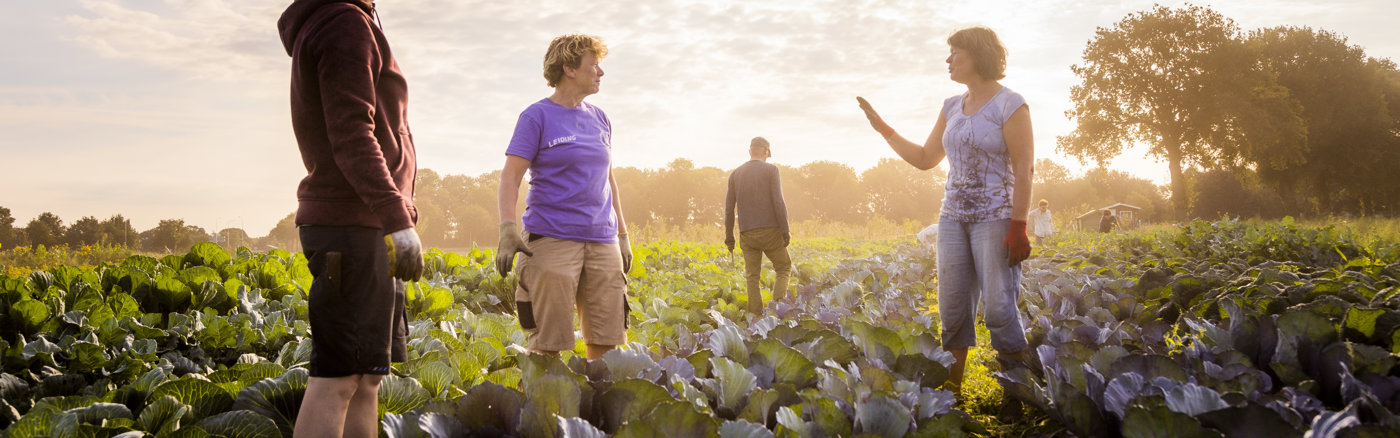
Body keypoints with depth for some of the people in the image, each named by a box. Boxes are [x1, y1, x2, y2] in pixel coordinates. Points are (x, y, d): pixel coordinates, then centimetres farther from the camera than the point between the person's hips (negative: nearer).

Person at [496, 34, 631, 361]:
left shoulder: (600, 119, 15)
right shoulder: (537, 116, -2)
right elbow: (510, 176, -7)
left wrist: (623, 235, 20)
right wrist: (507, 231, -20)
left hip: (602, 240, 5)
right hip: (552, 239, -5)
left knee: (606, 338, 4)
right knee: (549, 342, -5)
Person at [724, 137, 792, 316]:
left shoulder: (735, 174, 9)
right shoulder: (771, 170, -3)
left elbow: (729, 208, 6)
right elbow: (778, 202, -12)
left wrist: (729, 237, 12)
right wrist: (786, 231, -10)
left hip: (747, 234, 3)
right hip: (770, 231, -3)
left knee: (752, 277, 8)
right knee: (784, 268, 14)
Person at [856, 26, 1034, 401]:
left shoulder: (1010, 104, -8)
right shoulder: (952, 107, 13)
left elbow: (1023, 170, -12)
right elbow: (925, 159, 18)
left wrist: (1019, 227, -18)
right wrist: (882, 128, 16)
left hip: (996, 219, -7)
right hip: (953, 218, 7)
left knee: (999, 308, -7)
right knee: (952, 307, 6)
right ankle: (951, 388, 14)